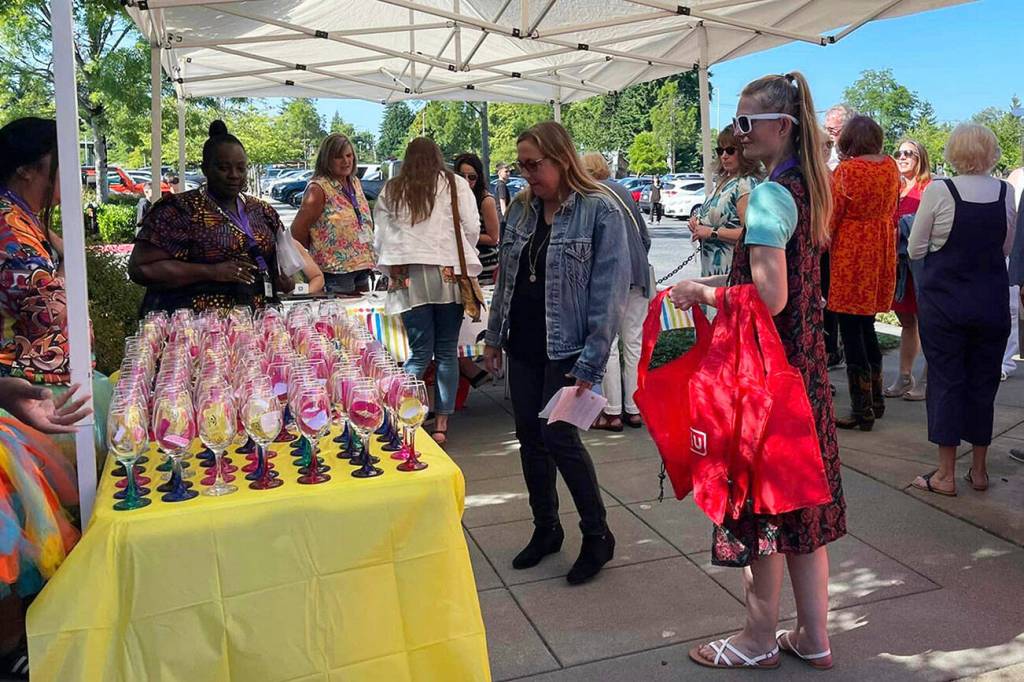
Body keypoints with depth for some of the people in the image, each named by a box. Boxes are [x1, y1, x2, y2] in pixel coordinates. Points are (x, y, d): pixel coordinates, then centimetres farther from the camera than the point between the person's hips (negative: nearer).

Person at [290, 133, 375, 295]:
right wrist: (316, 253, 0)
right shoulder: (318, 188, -12)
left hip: (362, 266, 8)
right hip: (335, 270, -7)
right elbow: (297, 230, -13)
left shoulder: (355, 183, 12)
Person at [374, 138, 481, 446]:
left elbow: (380, 239, 11)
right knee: (447, 352, 5)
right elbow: (472, 229, 2)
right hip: (448, 274, -2)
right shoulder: (455, 184, 6)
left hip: (407, 279, 2)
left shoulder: (390, 191, 11)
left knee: (419, 353, 6)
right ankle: (441, 425, 8)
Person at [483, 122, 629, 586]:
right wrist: (494, 335, 13)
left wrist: (592, 360, -18)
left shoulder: (601, 210, -11)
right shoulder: (521, 208, 8)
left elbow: (610, 290, -15)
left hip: (565, 347, -6)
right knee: (529, 437, 11)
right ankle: (545, 529, 29)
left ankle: (597, 535, 15)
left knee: (557, 435, -6)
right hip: (523, 344, 6)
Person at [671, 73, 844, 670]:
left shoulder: (770, 196, -18)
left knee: (761, 503, 5)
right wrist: (717, 282, 12)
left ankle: (760, 641, 23)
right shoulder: (807, 188, 11)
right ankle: (813, 638, 30)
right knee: (800, 502, 16)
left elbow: (770, 298, -23)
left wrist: (703, 294, -10)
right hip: (805, 360, 9)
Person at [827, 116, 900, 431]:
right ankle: (876, 400, 26)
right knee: (867, 323, 18)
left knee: (851, 328, -1)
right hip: (882, 251, 7)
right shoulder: (891, 167, 6)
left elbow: (831, 216, -11)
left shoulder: (846, 170, -14)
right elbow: (893, 211, 16)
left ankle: (862, 411, 3)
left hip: (851, 252, -7)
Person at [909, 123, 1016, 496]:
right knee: (984, 382, 12)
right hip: (992, 303, 3)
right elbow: (1007, 248, 11)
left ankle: (946, 474, 9)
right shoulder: (1006, 192, -1)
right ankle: (979, 470, 22)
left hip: (944, 301, -3)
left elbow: (915, 250, -5)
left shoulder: (938, 192, -13)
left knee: (946, 381, 4)